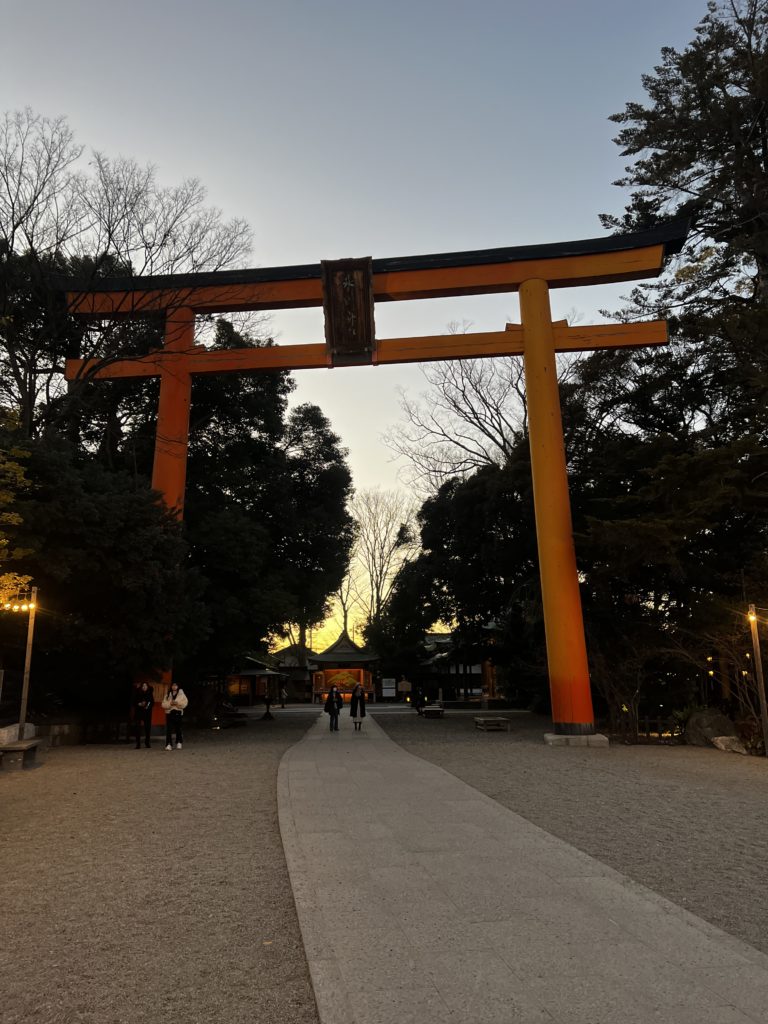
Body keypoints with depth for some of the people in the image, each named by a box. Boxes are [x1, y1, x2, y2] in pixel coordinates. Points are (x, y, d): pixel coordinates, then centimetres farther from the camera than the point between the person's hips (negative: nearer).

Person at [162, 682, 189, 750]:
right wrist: (170, 703, -15)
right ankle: (168, 744, -5)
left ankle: (179, 743, 20)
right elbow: (164, 704, 3)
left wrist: (177, 703, -16)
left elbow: (185, 703, -3)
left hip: (178, 712, -1)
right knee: (168, 729, -6)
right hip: (169, 712, 1)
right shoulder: (168, 694, 10)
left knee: (178, 729, 5)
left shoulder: (181, 694, 5)